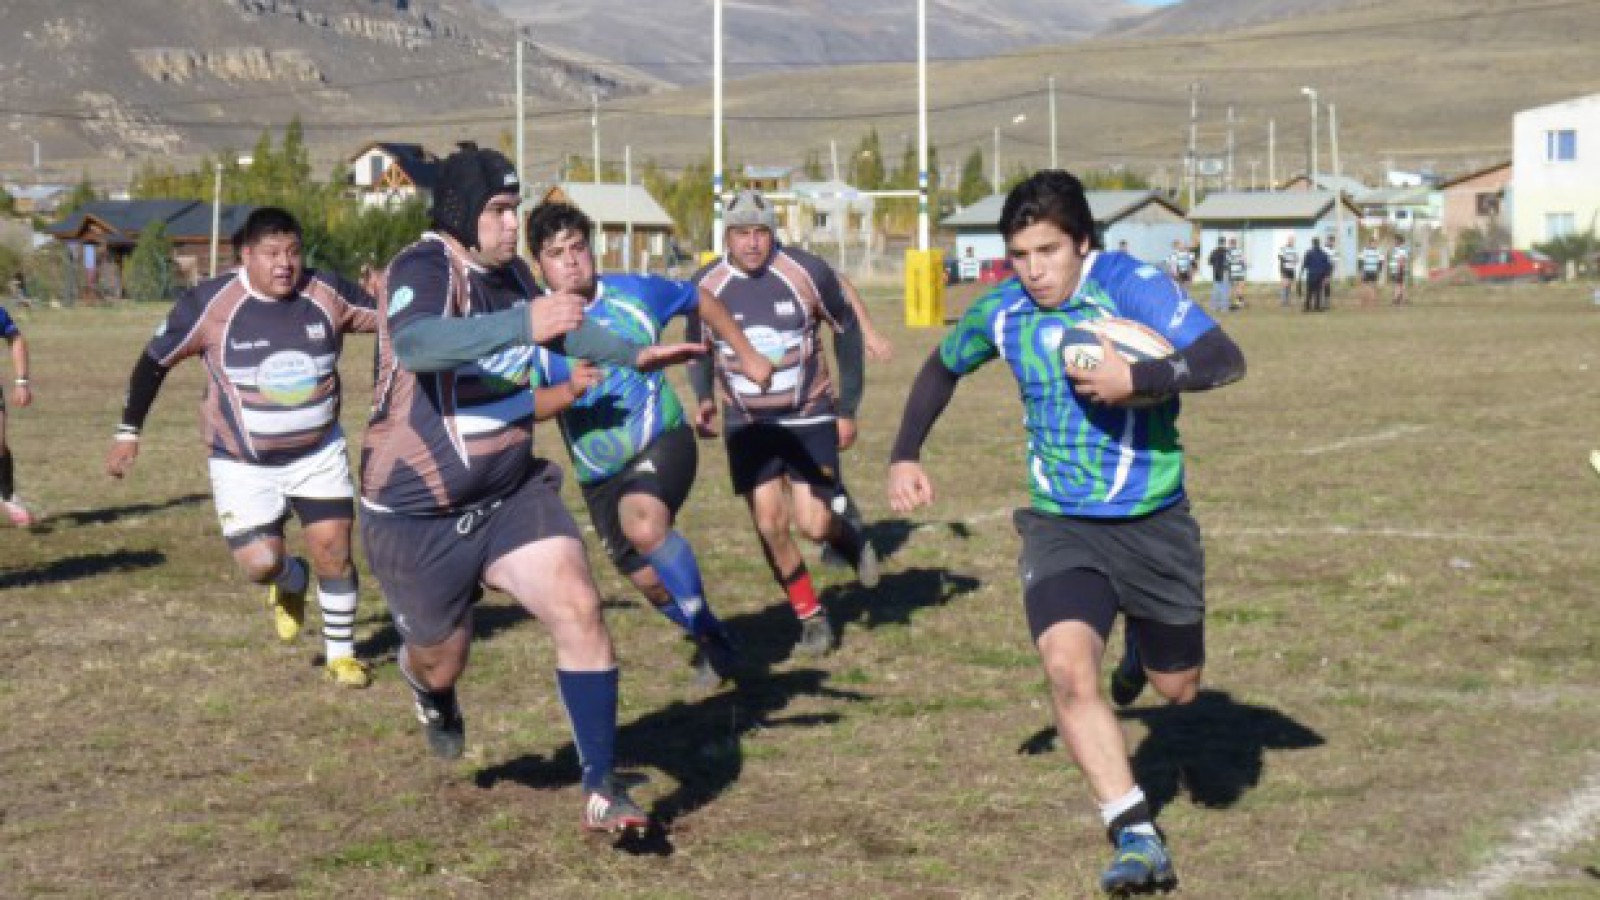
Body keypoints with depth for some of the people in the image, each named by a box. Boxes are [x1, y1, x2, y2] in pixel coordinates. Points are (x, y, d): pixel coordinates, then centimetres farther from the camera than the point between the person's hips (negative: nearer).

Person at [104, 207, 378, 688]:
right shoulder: (210, 304, -16)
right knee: (260, 563, -11)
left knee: (333, 549, -4)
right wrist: (128, 431, -1)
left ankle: (341, 653, 16)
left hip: (318, 454, 2)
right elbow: (155, 359, -3)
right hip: (243, 464, -2)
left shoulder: (328, 293, -8)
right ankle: (291, 583, 27)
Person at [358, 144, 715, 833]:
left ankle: (601, 791, -9)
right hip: (416, 517, -5)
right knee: (444, 661, 12)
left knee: (578, 607, -16)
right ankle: (422, 678, 53)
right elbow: (414, 343, -46)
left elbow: (559, 330, 25)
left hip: (512, 497, 5)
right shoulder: (424, 269, -22)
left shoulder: (511, 272, 2)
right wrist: (523, 323, -56)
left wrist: (634, 355, 24)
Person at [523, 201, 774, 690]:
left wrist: (747, 354, 13)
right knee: (650, 580, 10)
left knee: (644, 523, -34)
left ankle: (709, 632, -17)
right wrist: (569, 390, -39)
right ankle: (711, 641, 40)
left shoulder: (636, 293, -7)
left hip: (663, 442, -3)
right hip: (598, 475, 3)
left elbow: (702, 301, 13)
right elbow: (524, 406, -21)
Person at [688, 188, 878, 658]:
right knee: (769, 526, -6)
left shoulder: (807, 272, -15)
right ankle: (812, 618, 11)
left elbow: (847, 330, 0)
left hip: (809, 417, -2)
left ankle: (850, 537, 27)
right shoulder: (707, 285, -9)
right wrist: (704, 398, -7)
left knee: (813, 523, -9)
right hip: (747, 424, 2)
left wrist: (848, 409, 1)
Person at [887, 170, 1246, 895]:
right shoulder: (1001, 313, -2)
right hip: (1061, 525, 2)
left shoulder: (1131, 286, -16)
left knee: (1177, 688, 15)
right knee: (1068, 666, -25)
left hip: (1154, 521, -1)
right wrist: (905, 456, 10)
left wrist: (1136, 378, -37)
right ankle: (1135, 836, -21)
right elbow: (941, 369, 19)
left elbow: (1225, 360, -26)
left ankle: (1141, 646, 53)